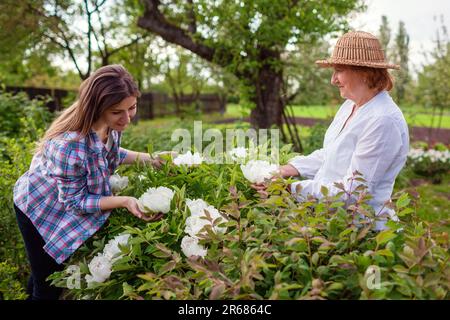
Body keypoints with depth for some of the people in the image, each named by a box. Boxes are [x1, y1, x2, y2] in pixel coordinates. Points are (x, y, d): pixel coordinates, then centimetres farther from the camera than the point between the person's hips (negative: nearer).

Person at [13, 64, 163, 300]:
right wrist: (125, 201, -37)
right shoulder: (69, 144, -41)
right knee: (49, 288, 9)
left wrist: (145, 158, -10)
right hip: (41, 211, -7)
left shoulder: (112, 124, -18)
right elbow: (75, 201, -29)